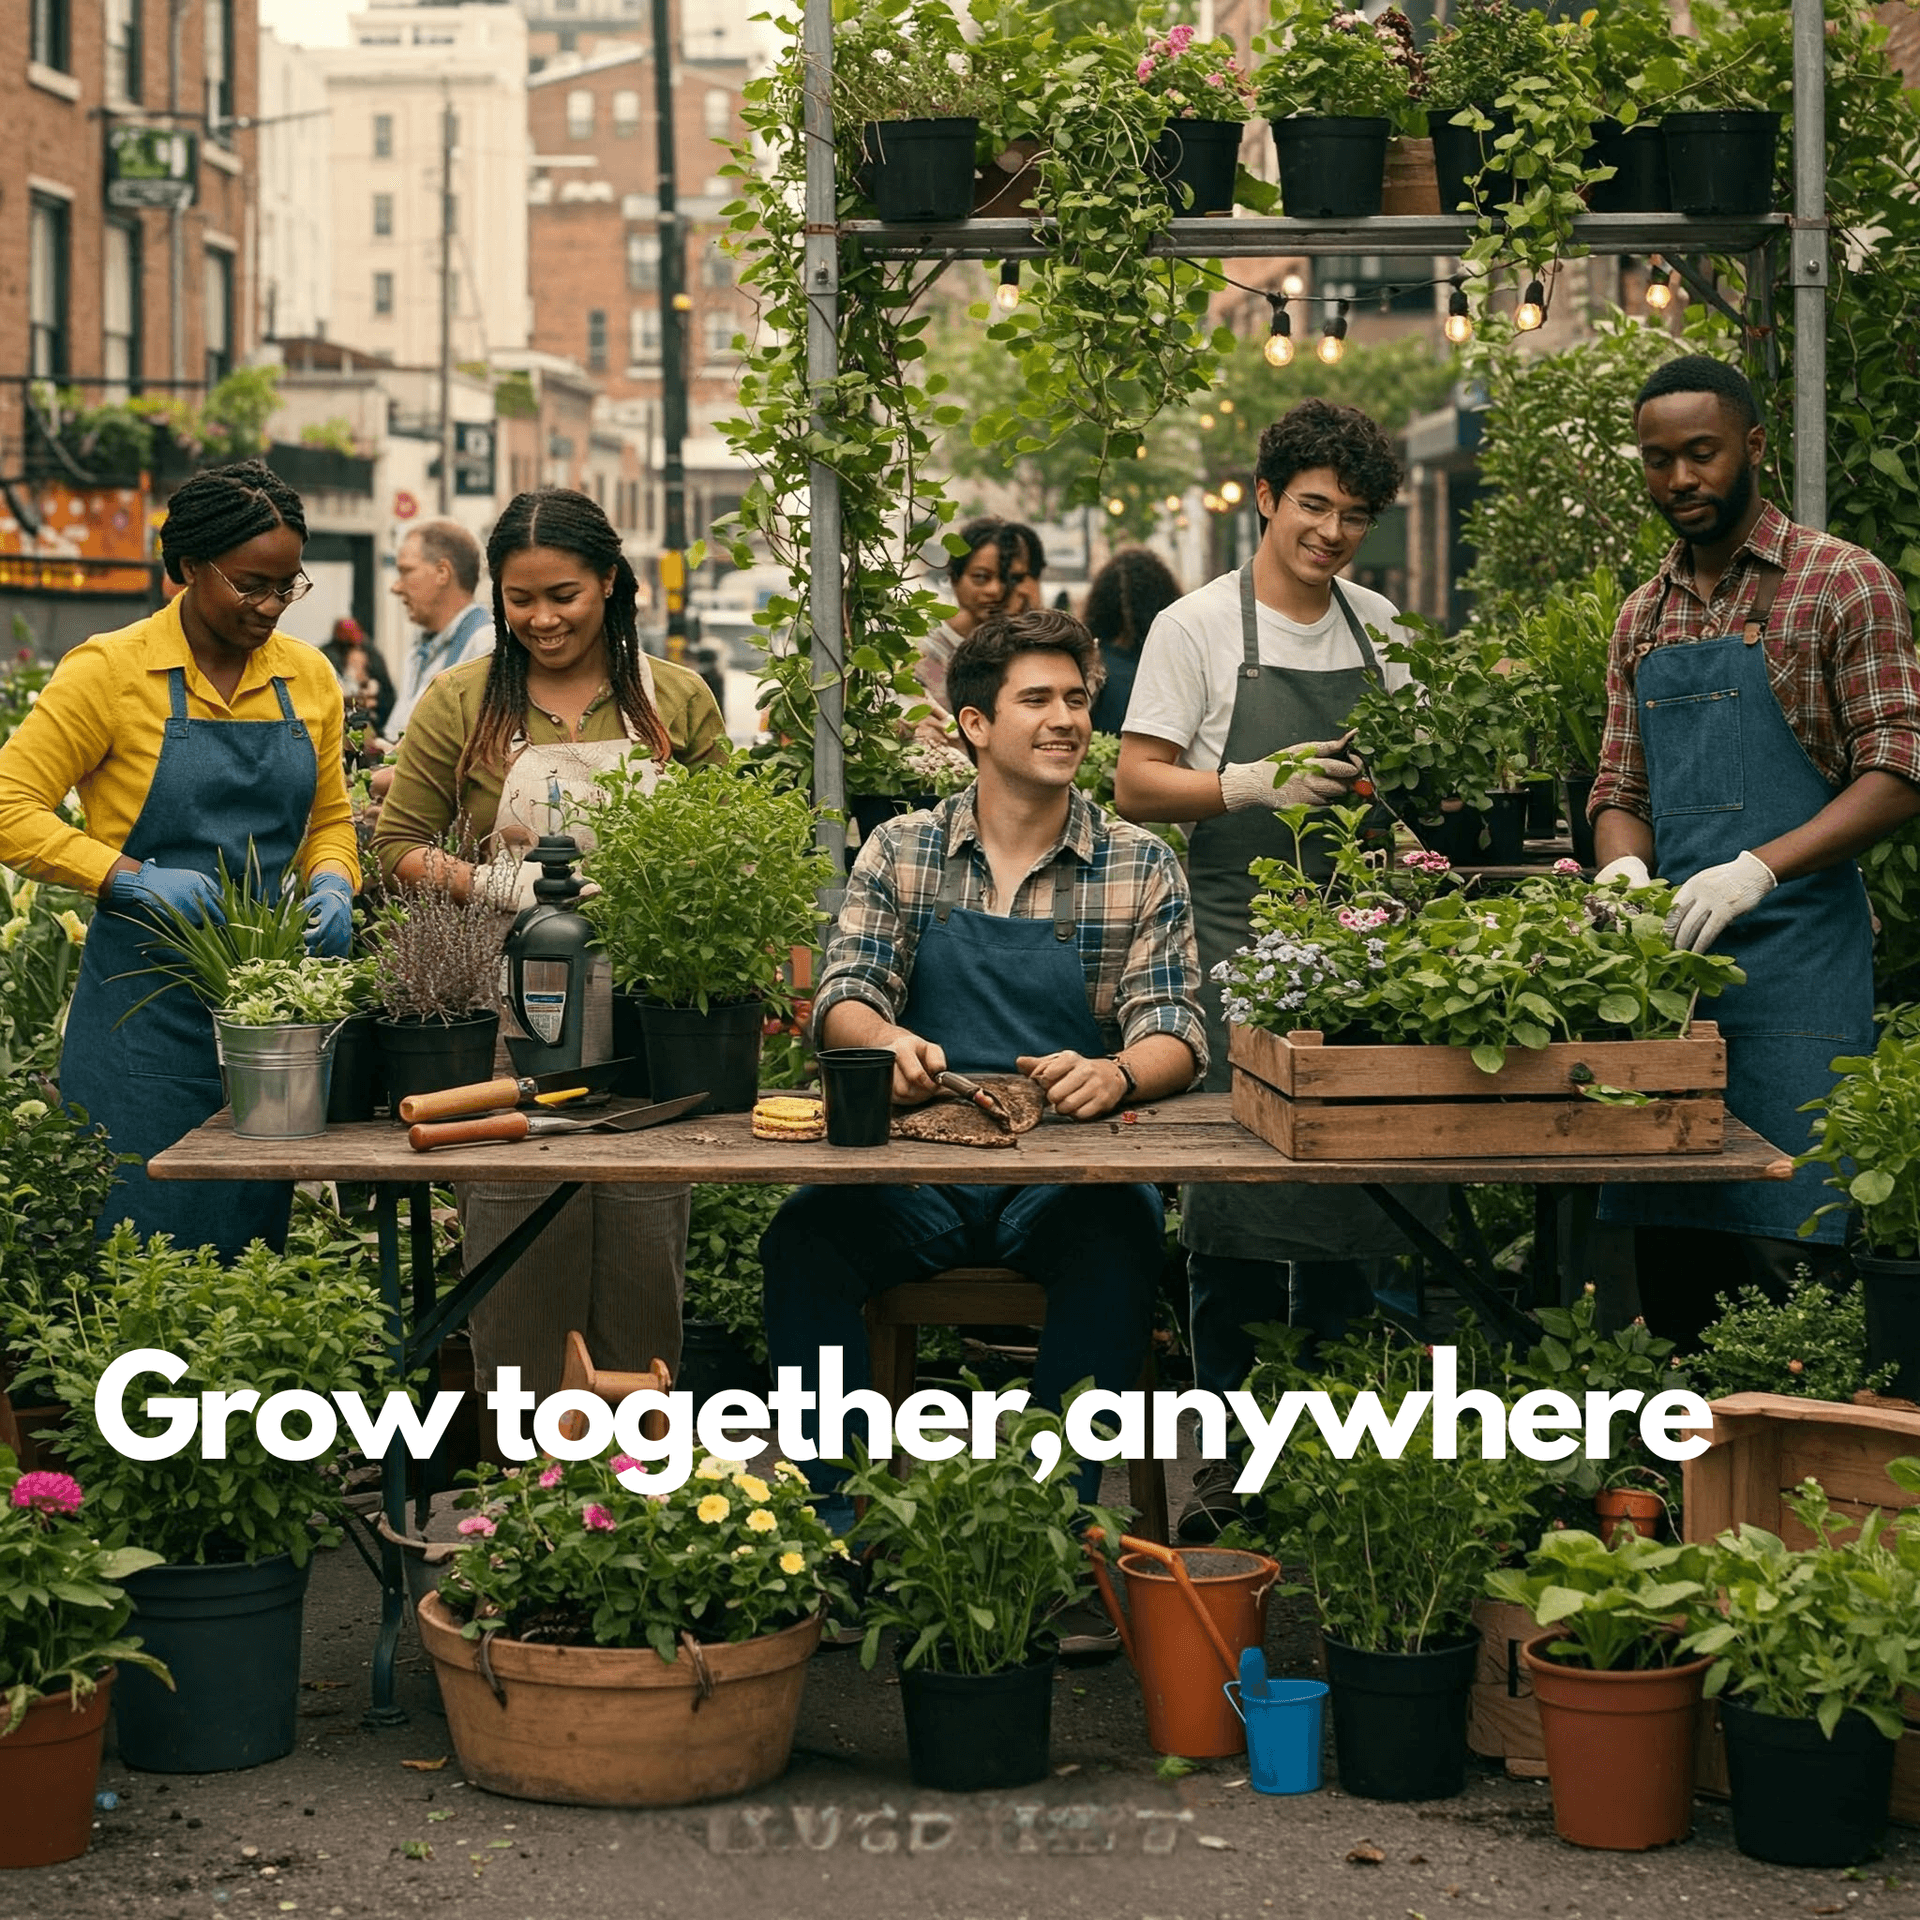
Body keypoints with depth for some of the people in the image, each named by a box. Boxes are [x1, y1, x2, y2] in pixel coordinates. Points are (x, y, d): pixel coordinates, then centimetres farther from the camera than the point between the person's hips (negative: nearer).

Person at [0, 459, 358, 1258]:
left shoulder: (308, 677, 10)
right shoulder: (110, 669, -6)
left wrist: (332, 885, -2)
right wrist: (133, 878, -21)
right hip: (147, 1004, -5)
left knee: (254, 1236, 8)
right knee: (136, 1252, -3)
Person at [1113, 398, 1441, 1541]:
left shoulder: (1382, 628, 13)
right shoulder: (1199, 628, -2)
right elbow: (1137, 785, -4)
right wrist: (1254, 783, -18)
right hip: (1241, 952, -4)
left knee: (1358, 1199, 6)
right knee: (1235, 1208, -6)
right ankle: (1230, 1449, 3)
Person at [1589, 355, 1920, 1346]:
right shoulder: (1644, 615, 17)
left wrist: (1757, 870, -21)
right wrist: (1622, 867, -5)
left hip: (1793, 963, -6)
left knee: (1782, 1251, -11)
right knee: (1666, 1253, 7)